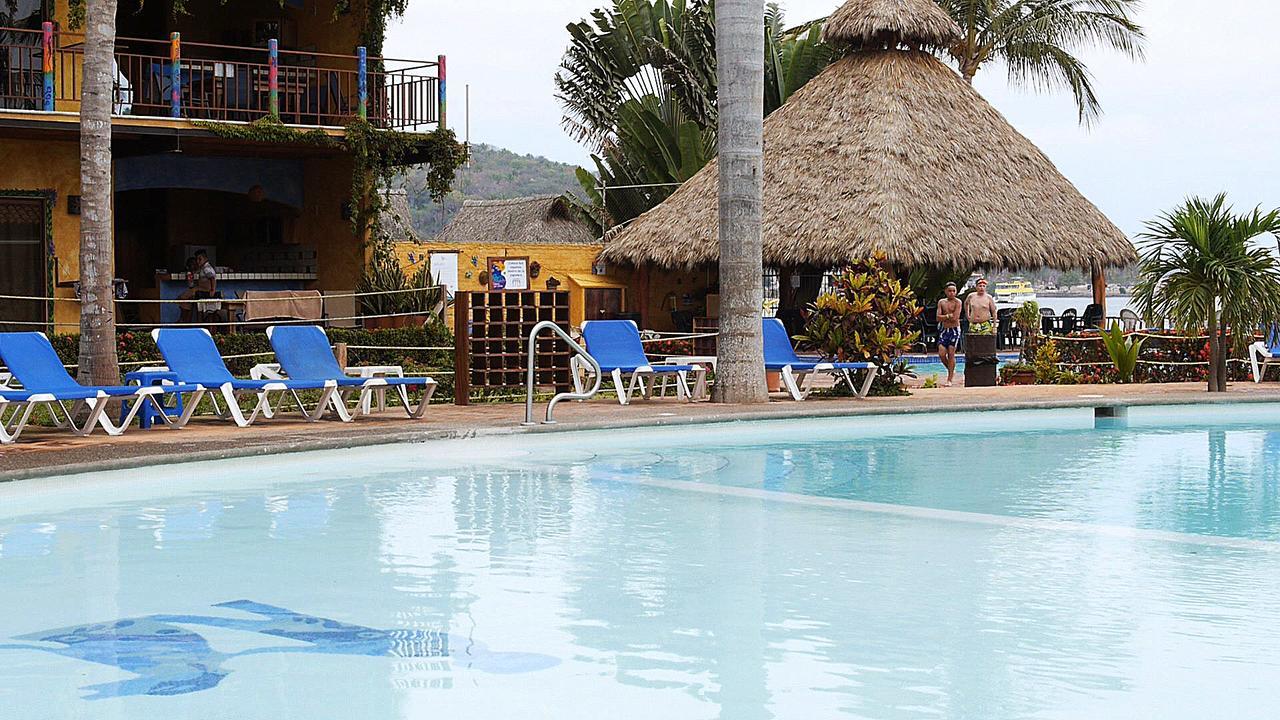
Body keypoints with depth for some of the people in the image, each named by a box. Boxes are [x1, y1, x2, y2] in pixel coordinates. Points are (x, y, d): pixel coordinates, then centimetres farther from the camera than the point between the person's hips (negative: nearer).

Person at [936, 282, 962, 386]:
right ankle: (951, 371, 22)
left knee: (951, 353, -7)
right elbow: (938, 318, -2)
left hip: (954, 330, -4)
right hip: (944, 330, 4)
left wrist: (944, 317, -4)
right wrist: (948, 316, -12)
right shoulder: (941, 302, 7)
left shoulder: (958, 302, -5)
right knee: (941, 354, -5)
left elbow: (955, 318, -15)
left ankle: (949, 379, -1)